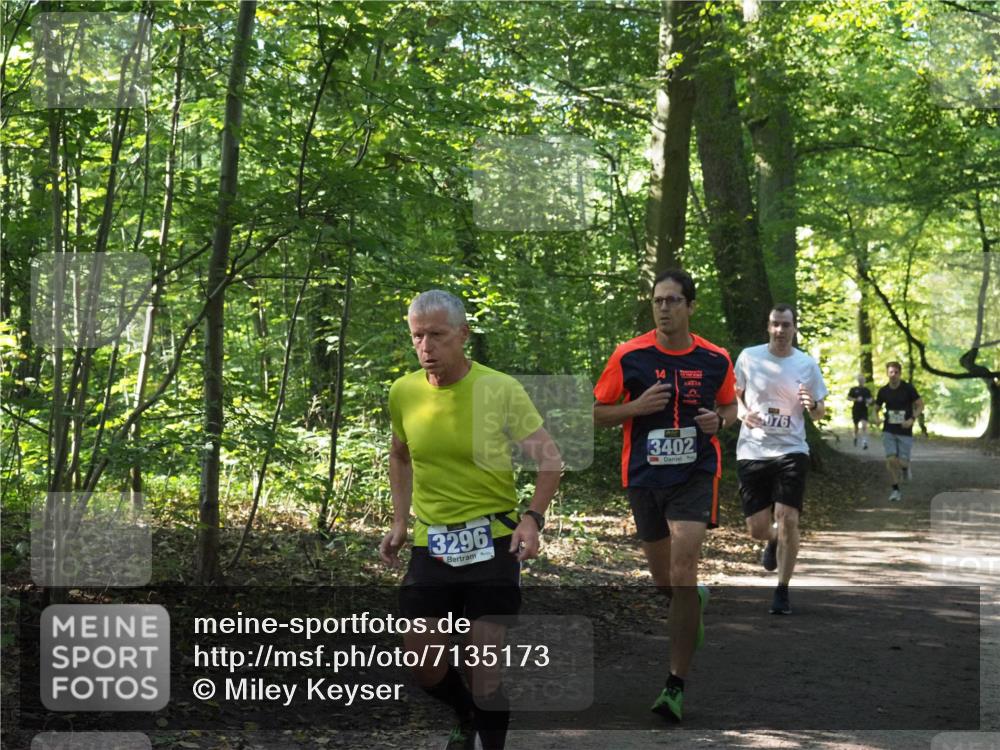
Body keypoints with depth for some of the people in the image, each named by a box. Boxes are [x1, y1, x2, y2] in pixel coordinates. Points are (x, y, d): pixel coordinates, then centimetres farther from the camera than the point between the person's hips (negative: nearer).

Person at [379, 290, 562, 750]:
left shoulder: (501, 390, -13)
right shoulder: (403, 392, -2)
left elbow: (549, 459, -7)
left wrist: (532, 519, -21)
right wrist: (400, 521, 10)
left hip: (493, 540, -4)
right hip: (431, 544, 4)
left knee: (488, 661, -4)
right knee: (422, 667, 6)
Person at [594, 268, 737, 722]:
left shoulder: (716, 359, -1)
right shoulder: (629, 356, -5)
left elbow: (730, 405, 17)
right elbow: (598, 414, 1)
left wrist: (719, 420, -7)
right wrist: (637, 407, -17)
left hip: (696, 475, -2)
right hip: (643, 477, 2)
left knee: (682, 575, -16)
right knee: (663, 580, 14)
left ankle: (676, 686, -10)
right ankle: (696, 601, 53)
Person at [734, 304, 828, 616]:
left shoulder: (807, 364, 2)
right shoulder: (748, 357, 1)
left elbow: (820, 413, 8)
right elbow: (733, 394, 14)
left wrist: (812, 405, -16)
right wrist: (743, 413, -8)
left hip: (791, 451, -1)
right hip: (752, 451, 1)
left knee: (788, 519, -14)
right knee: (757, 528, 3)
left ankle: (782, 592, -1)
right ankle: (773, 540, 42)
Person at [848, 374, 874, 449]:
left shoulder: (867, 391, 6)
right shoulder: (854, 389, 2)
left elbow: (870, 399, 13)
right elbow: (848, 398, 0)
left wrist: (869, 402, -11)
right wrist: (856, 399, -16)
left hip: (864, 411, 0)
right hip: (856, 411, 0)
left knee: (864, 426, -17)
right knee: (856, 426, 14)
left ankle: (864, 443, -21)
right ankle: (855, 438, 43)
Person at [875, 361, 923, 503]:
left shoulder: (908, 388, -7)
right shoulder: (883, 391, 1)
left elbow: (920, 405, -2)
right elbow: (876, 408, 15)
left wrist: (912, 419, -17)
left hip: (905, 431, -2)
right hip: (889, 431, 2)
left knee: (902, 462, -5)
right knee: (891, 460, -11)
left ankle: (905, 467, 33)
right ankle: (896, 490, 3)